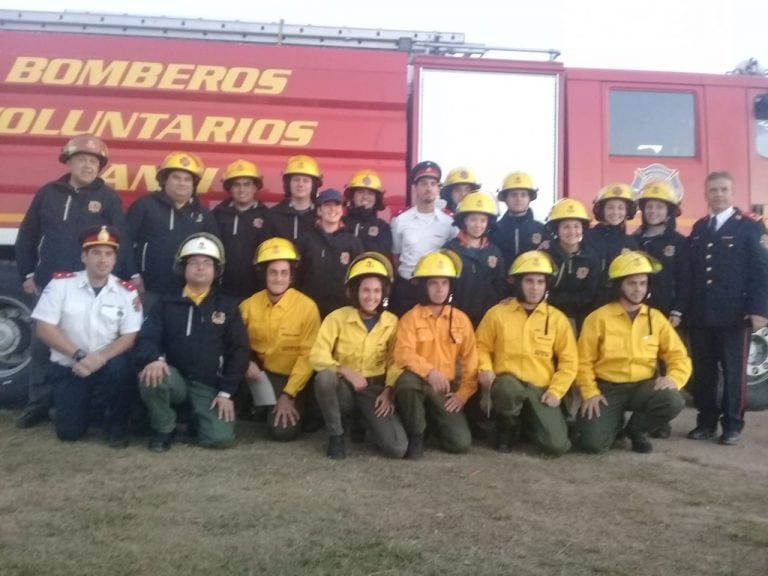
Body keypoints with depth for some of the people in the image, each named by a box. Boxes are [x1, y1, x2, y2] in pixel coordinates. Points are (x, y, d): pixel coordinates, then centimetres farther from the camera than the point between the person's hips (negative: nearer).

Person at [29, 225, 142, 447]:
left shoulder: (127, 291, -5)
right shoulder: (61, 283, -7)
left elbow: (129, 337, -7)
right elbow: (44, 329, -10)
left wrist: (100, 358, -24)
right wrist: (78, 355, -20)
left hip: (107, 365, 0)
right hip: (67, 367, 0)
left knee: (121, 368, -34)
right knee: (69, 430, -10)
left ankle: (117, 427, -8)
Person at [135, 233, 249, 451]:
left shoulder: (227, 306, 6)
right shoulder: (167, 303, 7)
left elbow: (239, 350, 3)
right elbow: (146, 337, -3)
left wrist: (227, 392, -6)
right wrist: (154, 358, -28)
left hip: (210, 385, 0)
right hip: (175, 378, 0)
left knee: (220, 438, -21)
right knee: (151, 376, -34)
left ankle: (198, 419, 17)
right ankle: (163, 429, -5)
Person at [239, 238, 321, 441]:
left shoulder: (307, 307, -14)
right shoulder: (248, 305, -4)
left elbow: (307, 356, -14)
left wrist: (288, 395, -17)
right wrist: (246, 362, -19)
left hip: (291, 380, -3)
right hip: (260, 374, 3)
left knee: (282, 430, -22)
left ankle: (293, 408, 13)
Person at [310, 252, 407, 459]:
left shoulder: (392, 322, 0)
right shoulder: (337, 317, -8)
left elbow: (395, 361, 6)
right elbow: (317, 356, -13)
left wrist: (389, 390, -10)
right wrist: (345, 371, -28)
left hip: (375, 388, 1)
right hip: (344, 386, -1)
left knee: (397, 448, -19)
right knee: (324, 377, -38)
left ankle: (365, 420, 15)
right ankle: (336, 436, -12)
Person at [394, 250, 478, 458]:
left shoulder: (461, 319, 6)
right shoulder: (410, 318, -3)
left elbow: (470, 360, 7)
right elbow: (403, 353, -18)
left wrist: (463, 393, -3)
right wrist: (429, 371, -34)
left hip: (446, 389, 2)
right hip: (419, 382, -2)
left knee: (461, 443, -15)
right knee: (408, 379, -39)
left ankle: (436, 420, 21)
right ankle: (415, 435, -14)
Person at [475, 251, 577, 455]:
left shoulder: (557, 318, 3)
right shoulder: (497, 313, 0)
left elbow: (569, 360, 6)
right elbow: (481, 346, 7)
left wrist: (555, 391, -5)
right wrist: (486, 369, -13)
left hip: (541, 390, 2)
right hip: (508, 383, -1)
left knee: (557, 445, -16)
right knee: (508, 388, -40)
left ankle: (528, 422, 21)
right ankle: (507, 427, -5)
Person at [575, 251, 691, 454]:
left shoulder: (656, 318, 4)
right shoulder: (598, 318, -6)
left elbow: (678, 355, 4)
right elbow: (584, 361, -4)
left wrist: (673, 378, -16)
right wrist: (590, 393, -16)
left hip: (643, 386, 3)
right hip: (608, 388, -3)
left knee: (674, 401, -30)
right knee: (593, 442, -22)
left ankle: (636, 429, 3)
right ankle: (615, 420, 17)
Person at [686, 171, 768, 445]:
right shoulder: (698, 228, 15)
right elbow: (690, 271, 11)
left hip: (734, 314, -4)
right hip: (700, 315, 4)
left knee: (734, 370, 3)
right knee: (702, 371, 8)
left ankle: (732, 424, 14)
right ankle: (706, 421, 19)